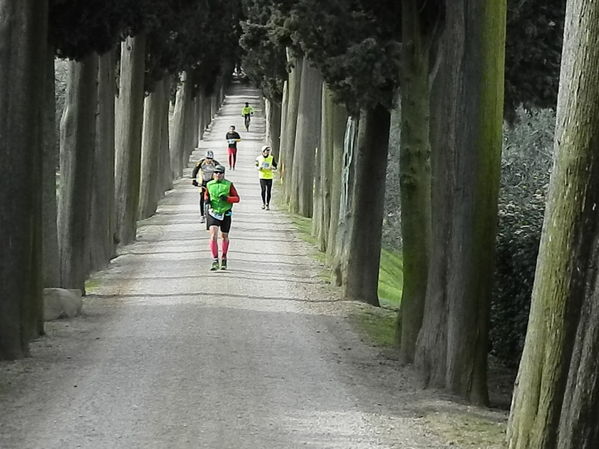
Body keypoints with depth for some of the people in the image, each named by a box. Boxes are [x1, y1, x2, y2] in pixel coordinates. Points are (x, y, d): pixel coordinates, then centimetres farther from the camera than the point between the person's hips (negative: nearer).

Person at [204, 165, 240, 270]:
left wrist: (227, 198, -21)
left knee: (224, 236, 13)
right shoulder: (209, 185, 3)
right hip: (213, 213, 0)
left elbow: (237, 198, -4)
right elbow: (206, 194, 22)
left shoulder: (229, 185, -3)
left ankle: (224, 258, 35)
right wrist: (207, 200, 0)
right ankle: (215, 261, -18)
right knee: (213, 236, -17)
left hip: (225, 213, 0)